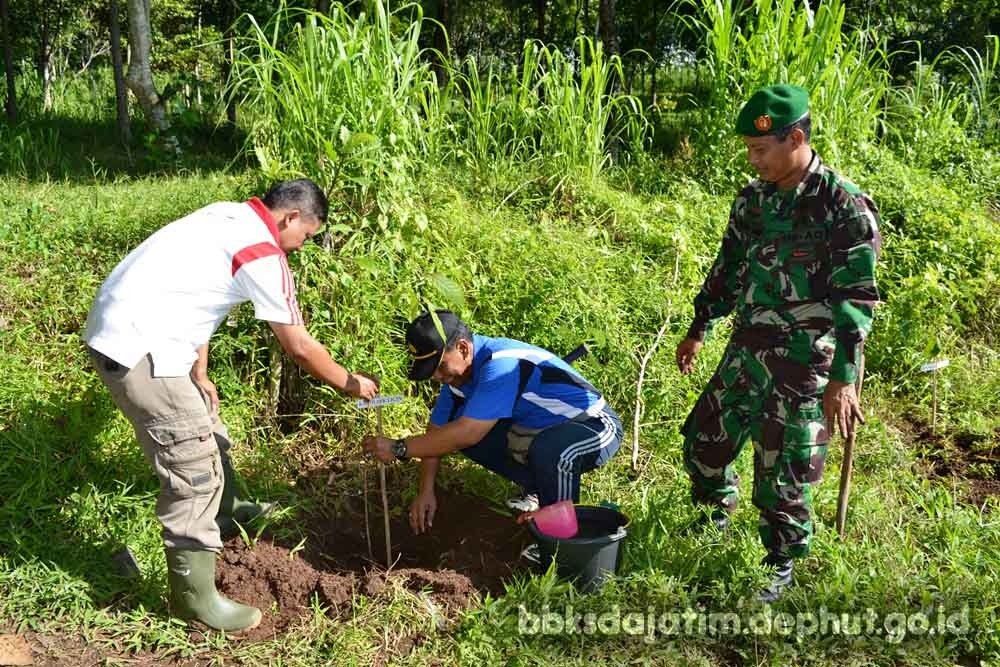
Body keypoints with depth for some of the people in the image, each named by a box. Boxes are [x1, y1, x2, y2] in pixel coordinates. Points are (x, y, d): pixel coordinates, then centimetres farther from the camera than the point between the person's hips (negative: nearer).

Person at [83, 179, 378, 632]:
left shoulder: (229, 216, 10)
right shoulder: (263, 255, -16)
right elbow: (300, 348, -8)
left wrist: (199, 374, 16)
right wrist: (351, 385, 7)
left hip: (124, 326, 10)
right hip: (137, 348, -10)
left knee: (203, 426, 26)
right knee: (194, 467, -5)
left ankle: (225, 512, 48)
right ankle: (194, 597, 6)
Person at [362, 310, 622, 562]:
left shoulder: (501, 364, -31)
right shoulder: (458, 371, -2)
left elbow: (467, 434, -35)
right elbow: (437, 431, 6)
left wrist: (399, 448, -28)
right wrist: (426, 492, -1)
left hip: (596, 427, -8)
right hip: (538, 429, 9)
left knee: (549, 448, -42)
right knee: (454, 428, -4)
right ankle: (537, 490, 11)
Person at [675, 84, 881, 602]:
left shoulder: (845, 207, -16)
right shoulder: (753, 198, 4)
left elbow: (855, 300, -17)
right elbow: (727, 269, 15)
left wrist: (842, 379, -20)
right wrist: (698, 330, 20)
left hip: (804, 366, -6)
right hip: (746, 353, 6)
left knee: (783, 475, 3)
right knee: (703, 441, 15)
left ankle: (784, 565, 27)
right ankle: (718, 512, 44)